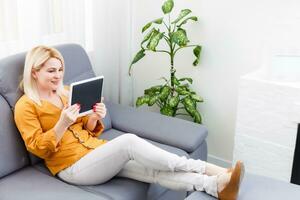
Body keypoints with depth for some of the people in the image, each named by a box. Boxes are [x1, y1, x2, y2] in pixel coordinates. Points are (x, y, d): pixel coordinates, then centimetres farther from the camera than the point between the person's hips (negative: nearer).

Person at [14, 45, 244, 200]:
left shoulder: (66, 92, 18)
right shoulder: (25, 106, -2)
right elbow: (38, 148, -8)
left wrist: (95, 118, -3)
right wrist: (62, 123, -21)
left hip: (97, 150, 7)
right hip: (73, 167, -6)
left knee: (154, 169, -20)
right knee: (129, 141, -32)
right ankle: (207, 168, -28)